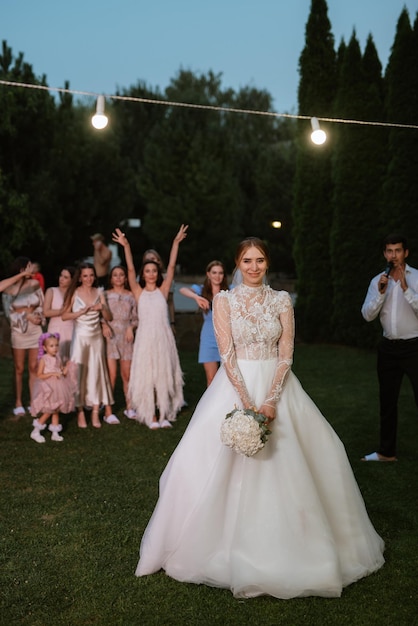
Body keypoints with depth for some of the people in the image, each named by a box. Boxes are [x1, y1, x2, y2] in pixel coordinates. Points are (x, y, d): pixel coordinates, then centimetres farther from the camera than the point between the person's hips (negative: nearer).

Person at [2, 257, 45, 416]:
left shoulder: (35, 284, 0)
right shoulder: (9, 288, -5)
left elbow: (42, 305, 7)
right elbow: (9, 312, -9)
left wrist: (40, 317, -10)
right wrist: (27, 316, -17)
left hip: (35, 330, 2)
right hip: (18, 330, -2)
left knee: (34, 368, 3)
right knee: (19, 369, 3)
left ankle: (33, 401, 11)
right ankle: (18, 403, 10)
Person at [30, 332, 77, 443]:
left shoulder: (58, 359, 7)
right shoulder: (43, 360, -11)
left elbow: (63, 372, 14)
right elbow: (39, 375, -16)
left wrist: (67, 368, -4)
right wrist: (52, 373, -23)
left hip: (58, 389, 7)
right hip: (48, 389, -6)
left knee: (56, 410, 9)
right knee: (49, 411, -7)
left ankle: (55, 433, 17)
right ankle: (36, 431, 6)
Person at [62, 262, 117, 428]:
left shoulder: (99, 293, 5)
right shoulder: (75, 293, -2)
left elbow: (109, 318, 5)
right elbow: (64, 315, -4)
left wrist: (103, 308, -14)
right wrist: (82, 311, -15)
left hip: (97, 337, 3)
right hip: (80, 337, -2)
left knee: (96, 372, 3)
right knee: (79, 373, -1)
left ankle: (95, 413, 7)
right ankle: (80, 412, 5)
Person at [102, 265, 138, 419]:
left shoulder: (131, 295, 8)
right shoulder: (105, 295, 6)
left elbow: (136, 317, 10)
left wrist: (131, 327, -7)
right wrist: (104, 325, -15)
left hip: (126, 337, 1)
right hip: (110, 336, -1)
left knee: (127, 374, 4)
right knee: (111, 374, -6)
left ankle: (129, 407, 13)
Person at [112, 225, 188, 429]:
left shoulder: (163, 290, 7)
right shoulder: (139, 292, 5)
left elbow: (171, 267, 1)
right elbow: (130, 270, -5)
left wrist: (176, 243, -4)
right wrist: (126, 247, -15)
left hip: (163, 337, 1)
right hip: (145, 337, -1)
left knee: (163, 375, 5)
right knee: (146, 376, 1)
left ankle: (164, 414, 14)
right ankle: (151, 416, 10)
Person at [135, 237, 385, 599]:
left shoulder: (282, 300, 4)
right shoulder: (225, 300, 0)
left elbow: (286, 355, -2)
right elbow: (227, 355, -8)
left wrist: (270, 401, -15)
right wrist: (247, 403, -18)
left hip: (276, 386, 1)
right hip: (235, 387, -1)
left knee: (284, 466, 1)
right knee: (227, 468, -4)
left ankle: (286, 547, 19)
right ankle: (232, 547, 13)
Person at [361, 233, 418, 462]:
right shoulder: (377, 281, 6)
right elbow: (367, 315, -2)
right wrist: (381, 292, -14)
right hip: (388, 347, 5)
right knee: (387, 401, 14)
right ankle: (386, 451, 27)